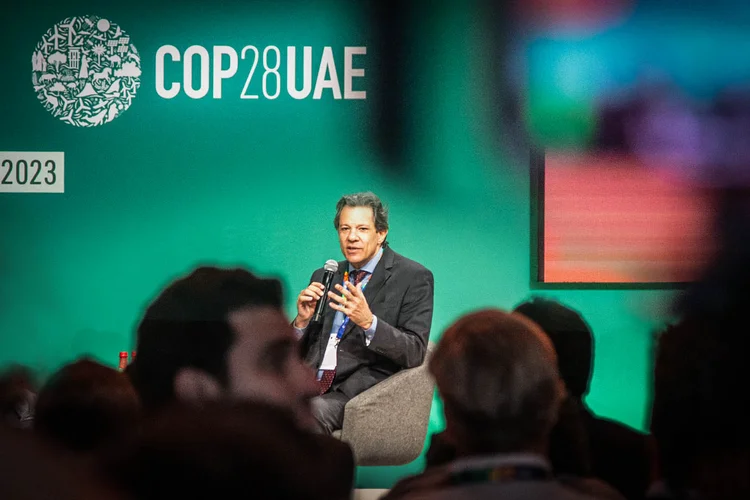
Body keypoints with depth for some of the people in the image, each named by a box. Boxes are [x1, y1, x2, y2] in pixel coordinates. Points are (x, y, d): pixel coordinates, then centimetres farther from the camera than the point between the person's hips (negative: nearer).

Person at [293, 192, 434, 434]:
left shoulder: (413, 278, 2)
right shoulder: (324, 277, 20)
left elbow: (415, 353, -7)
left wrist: (368, 322, -22)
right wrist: (303, 320, -1)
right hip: (311, 387, 5)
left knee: (315, 409, -35)